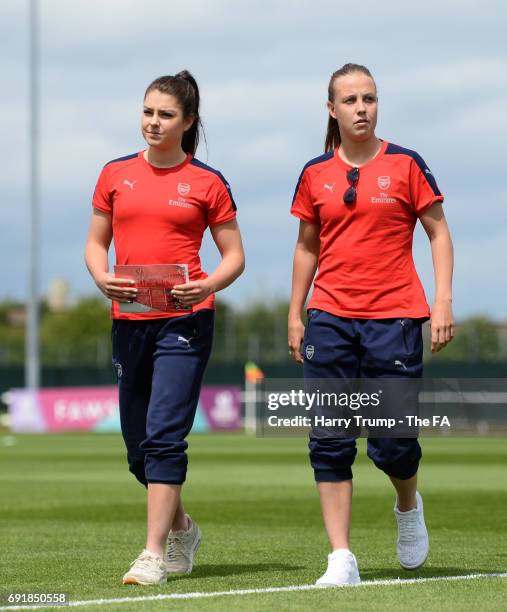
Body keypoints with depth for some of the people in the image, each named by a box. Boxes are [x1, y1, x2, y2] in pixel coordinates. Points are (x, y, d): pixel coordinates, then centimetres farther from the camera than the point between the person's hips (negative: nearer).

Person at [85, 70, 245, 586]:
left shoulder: (206, 183, 1)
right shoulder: (115, 174, 10)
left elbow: (234, 255, 5)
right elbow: (96, 242, 15)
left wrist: (208, 285, -14)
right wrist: (102, 277, -6)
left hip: (184, 320, -4)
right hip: (128, 321, 4)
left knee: (164, 436, -15)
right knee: (138, 447, 11)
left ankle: (154, 554, -16)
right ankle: (181, 528, 35)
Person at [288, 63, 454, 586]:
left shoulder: (404, 165, 1)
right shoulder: (315, 174, 8)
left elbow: (439, 233, 4)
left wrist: (442, 301, -6)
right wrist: (295, 315, 12)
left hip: (394, 317, -2)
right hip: (330, 319, 2)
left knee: (392, 443, -3)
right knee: (329, 442, -4)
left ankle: (408, 506, 30)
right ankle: (341, 559, -1)